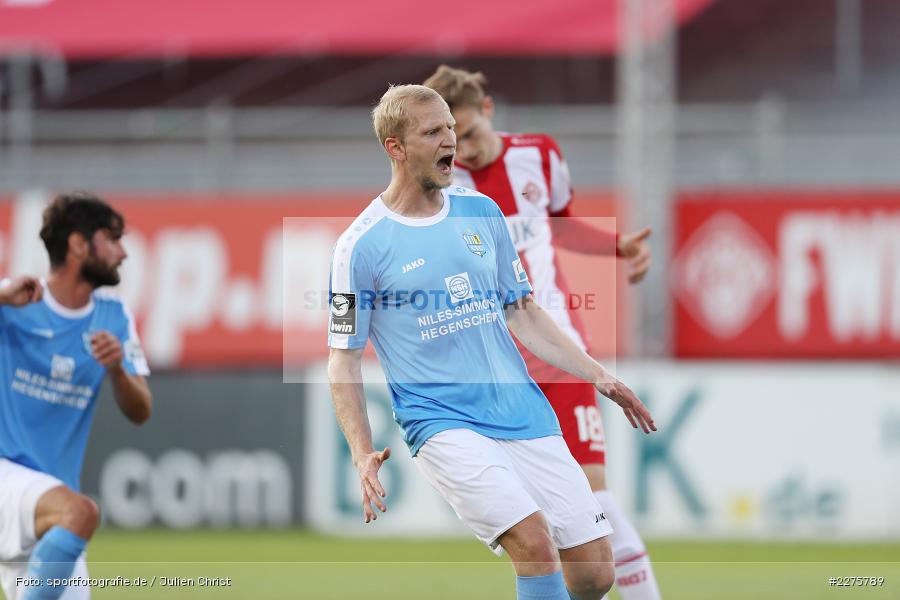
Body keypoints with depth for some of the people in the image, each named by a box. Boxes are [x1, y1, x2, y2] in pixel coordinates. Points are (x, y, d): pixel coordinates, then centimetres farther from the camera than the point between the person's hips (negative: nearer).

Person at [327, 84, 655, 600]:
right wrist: (364, 456, -12)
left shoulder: (482, 211, 11)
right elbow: (344, 362, -1)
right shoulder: (362, 246, -4)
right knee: (534, 540, -27)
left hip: (524, 410, 5)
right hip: (441, 420, -5)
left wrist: (600, 377, 13)